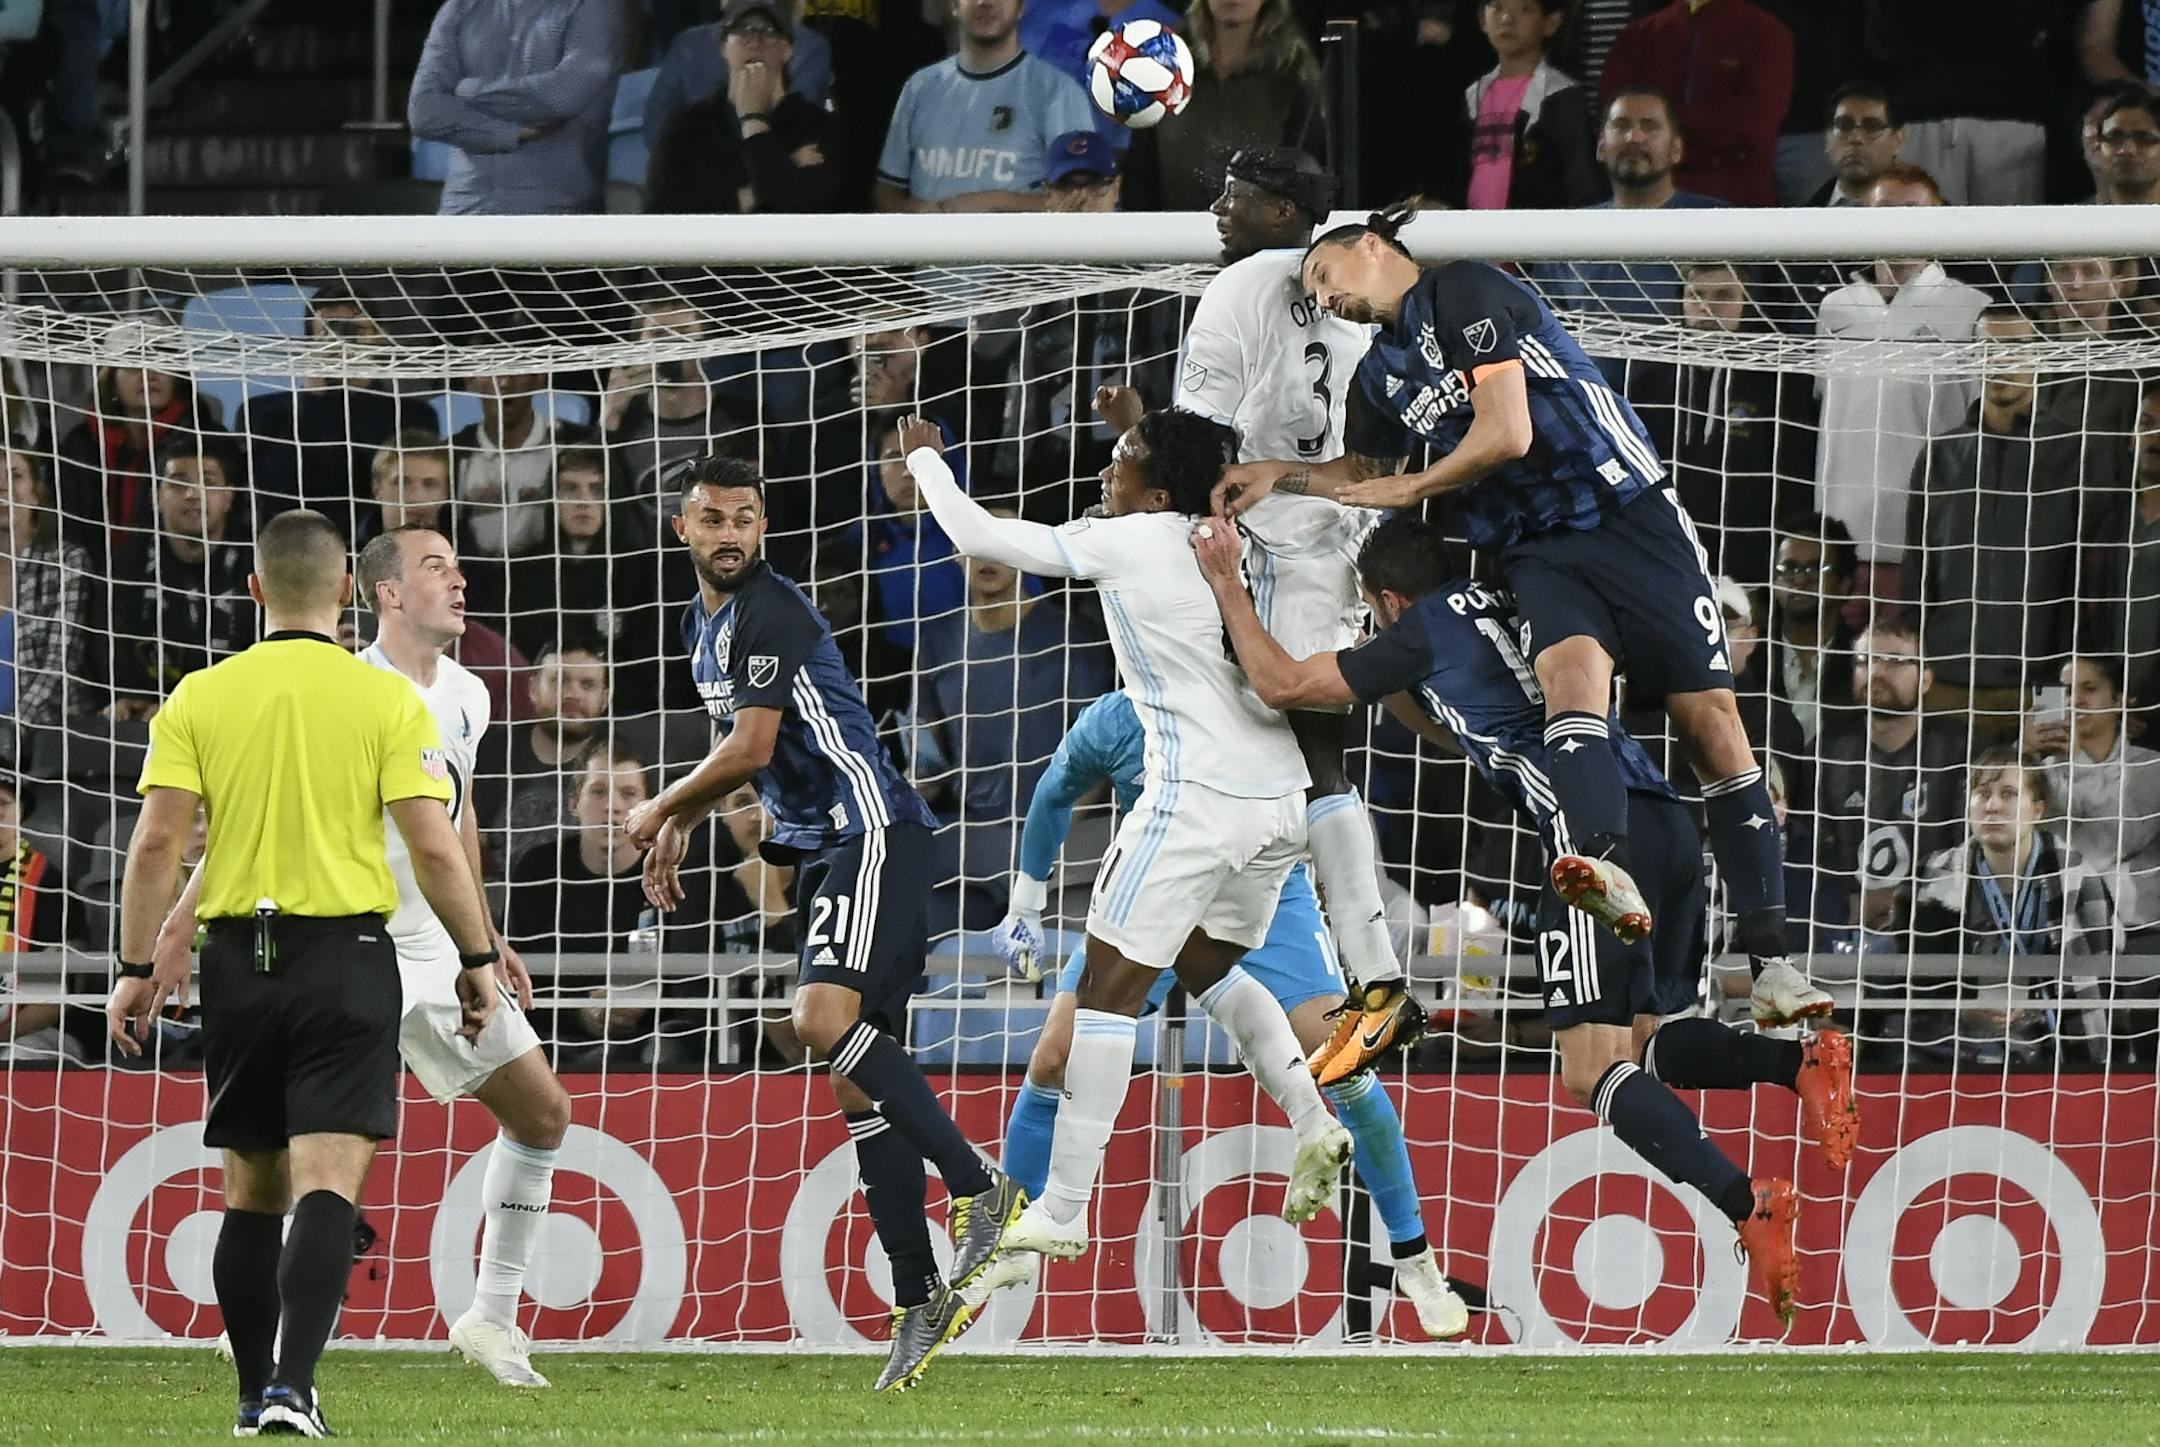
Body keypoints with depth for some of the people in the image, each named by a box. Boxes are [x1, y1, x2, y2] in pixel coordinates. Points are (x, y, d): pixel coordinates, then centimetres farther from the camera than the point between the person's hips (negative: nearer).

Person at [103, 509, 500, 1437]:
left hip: (238, 959, 3)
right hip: (346, 959, -3)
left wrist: (139, 967, 4)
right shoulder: (385, 700, -4)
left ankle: (258, 1396, 18)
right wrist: (475, 958, 4)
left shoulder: (200, 698, 2)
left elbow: (156, 842, -3)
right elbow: (435, 846, -7)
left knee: (252, 1191, 14)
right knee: (326, 1184, -8)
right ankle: (292, 1386, -23)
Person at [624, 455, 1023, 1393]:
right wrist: (679, 831, 28)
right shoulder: (704, 622, 18)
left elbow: (749, 751, -16)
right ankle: (918, 1301, 2)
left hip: (870, 831, -10)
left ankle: (979, 1190, -27)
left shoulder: (768, 613, -12)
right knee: (854, 1080, 3)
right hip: (819, 850, 10)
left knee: (826, 1016, -29)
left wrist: (660, 810, -1)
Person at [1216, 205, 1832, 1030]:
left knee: (1713, 729, -8)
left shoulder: (1466, 291, -6)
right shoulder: (1381, 373, 18)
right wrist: (1281, 477, 15)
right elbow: (1363, 473, 33)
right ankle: (1607, 871, -56)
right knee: (1570, 669, -28)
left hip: (1633, 521, -5)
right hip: (1537, 553, 5)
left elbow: (1507, 435, -13)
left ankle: (1770, 962, -5)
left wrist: (1411, 489, 1)